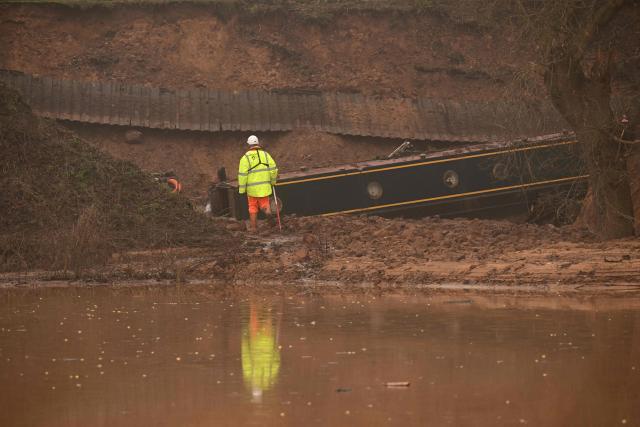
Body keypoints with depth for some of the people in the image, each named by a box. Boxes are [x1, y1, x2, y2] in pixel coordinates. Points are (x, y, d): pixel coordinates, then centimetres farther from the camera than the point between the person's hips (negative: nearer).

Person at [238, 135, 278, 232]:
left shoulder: (245, 158, -7)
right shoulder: (265, 154, 0)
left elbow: (242, 175, -10)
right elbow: (273, 169, -3)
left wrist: (241, 189, -4)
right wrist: (273, 181, 12)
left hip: (252, 188, -1)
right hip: (264, 186, 1)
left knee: (253, 207, 13)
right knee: (264, 203, 14)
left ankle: (253, 227, 16)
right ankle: (267, 209, -19)